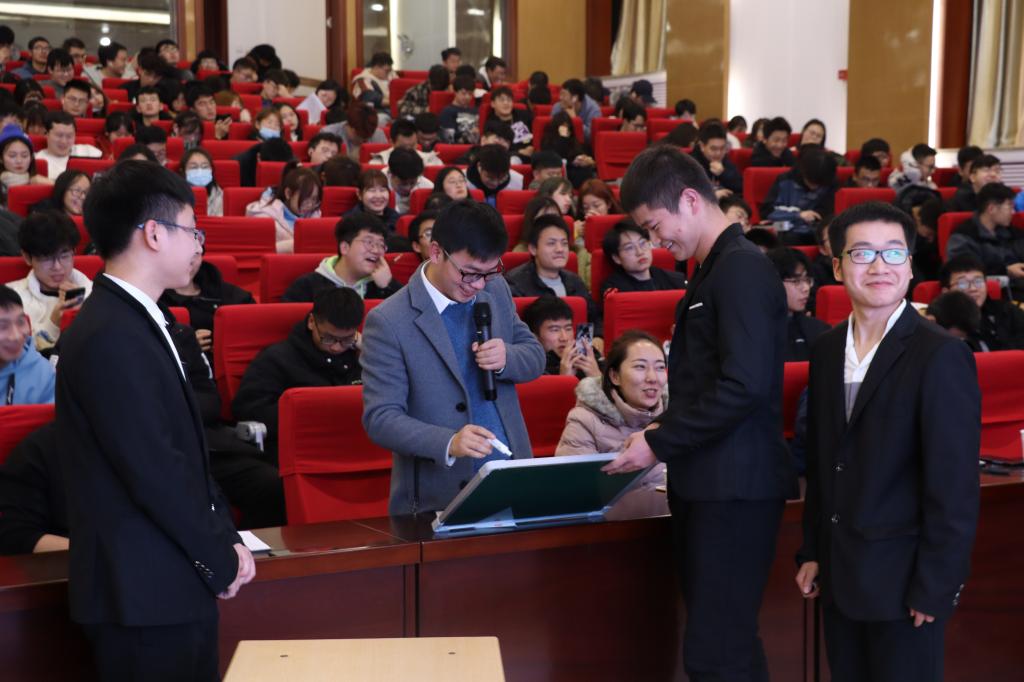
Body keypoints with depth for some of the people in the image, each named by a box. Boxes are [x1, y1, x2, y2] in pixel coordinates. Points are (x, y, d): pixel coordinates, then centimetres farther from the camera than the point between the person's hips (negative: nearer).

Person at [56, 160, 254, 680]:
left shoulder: (136, 322, 12)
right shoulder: (111, 337, -20)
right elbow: (154, 471, -22)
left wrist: (225, 538, 7)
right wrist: (221, 560, -11)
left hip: (169, 585, 9)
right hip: (146, 595, -9)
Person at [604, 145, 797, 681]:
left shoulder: (742, 267, -14)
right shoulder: (716, 270, 17)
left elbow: (744, 386, -23)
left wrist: (659, 444, -15)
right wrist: (665, 431, 8)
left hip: (734, 485, -10)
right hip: (710, 482, 10)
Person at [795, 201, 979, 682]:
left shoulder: (941, 357, -14)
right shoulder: (827, 349, 6)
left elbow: (954, 489, -15)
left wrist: (934, 589, -16)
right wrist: (812, 552, 11)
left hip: (903, 579, -6)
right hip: (839, 575, 6)